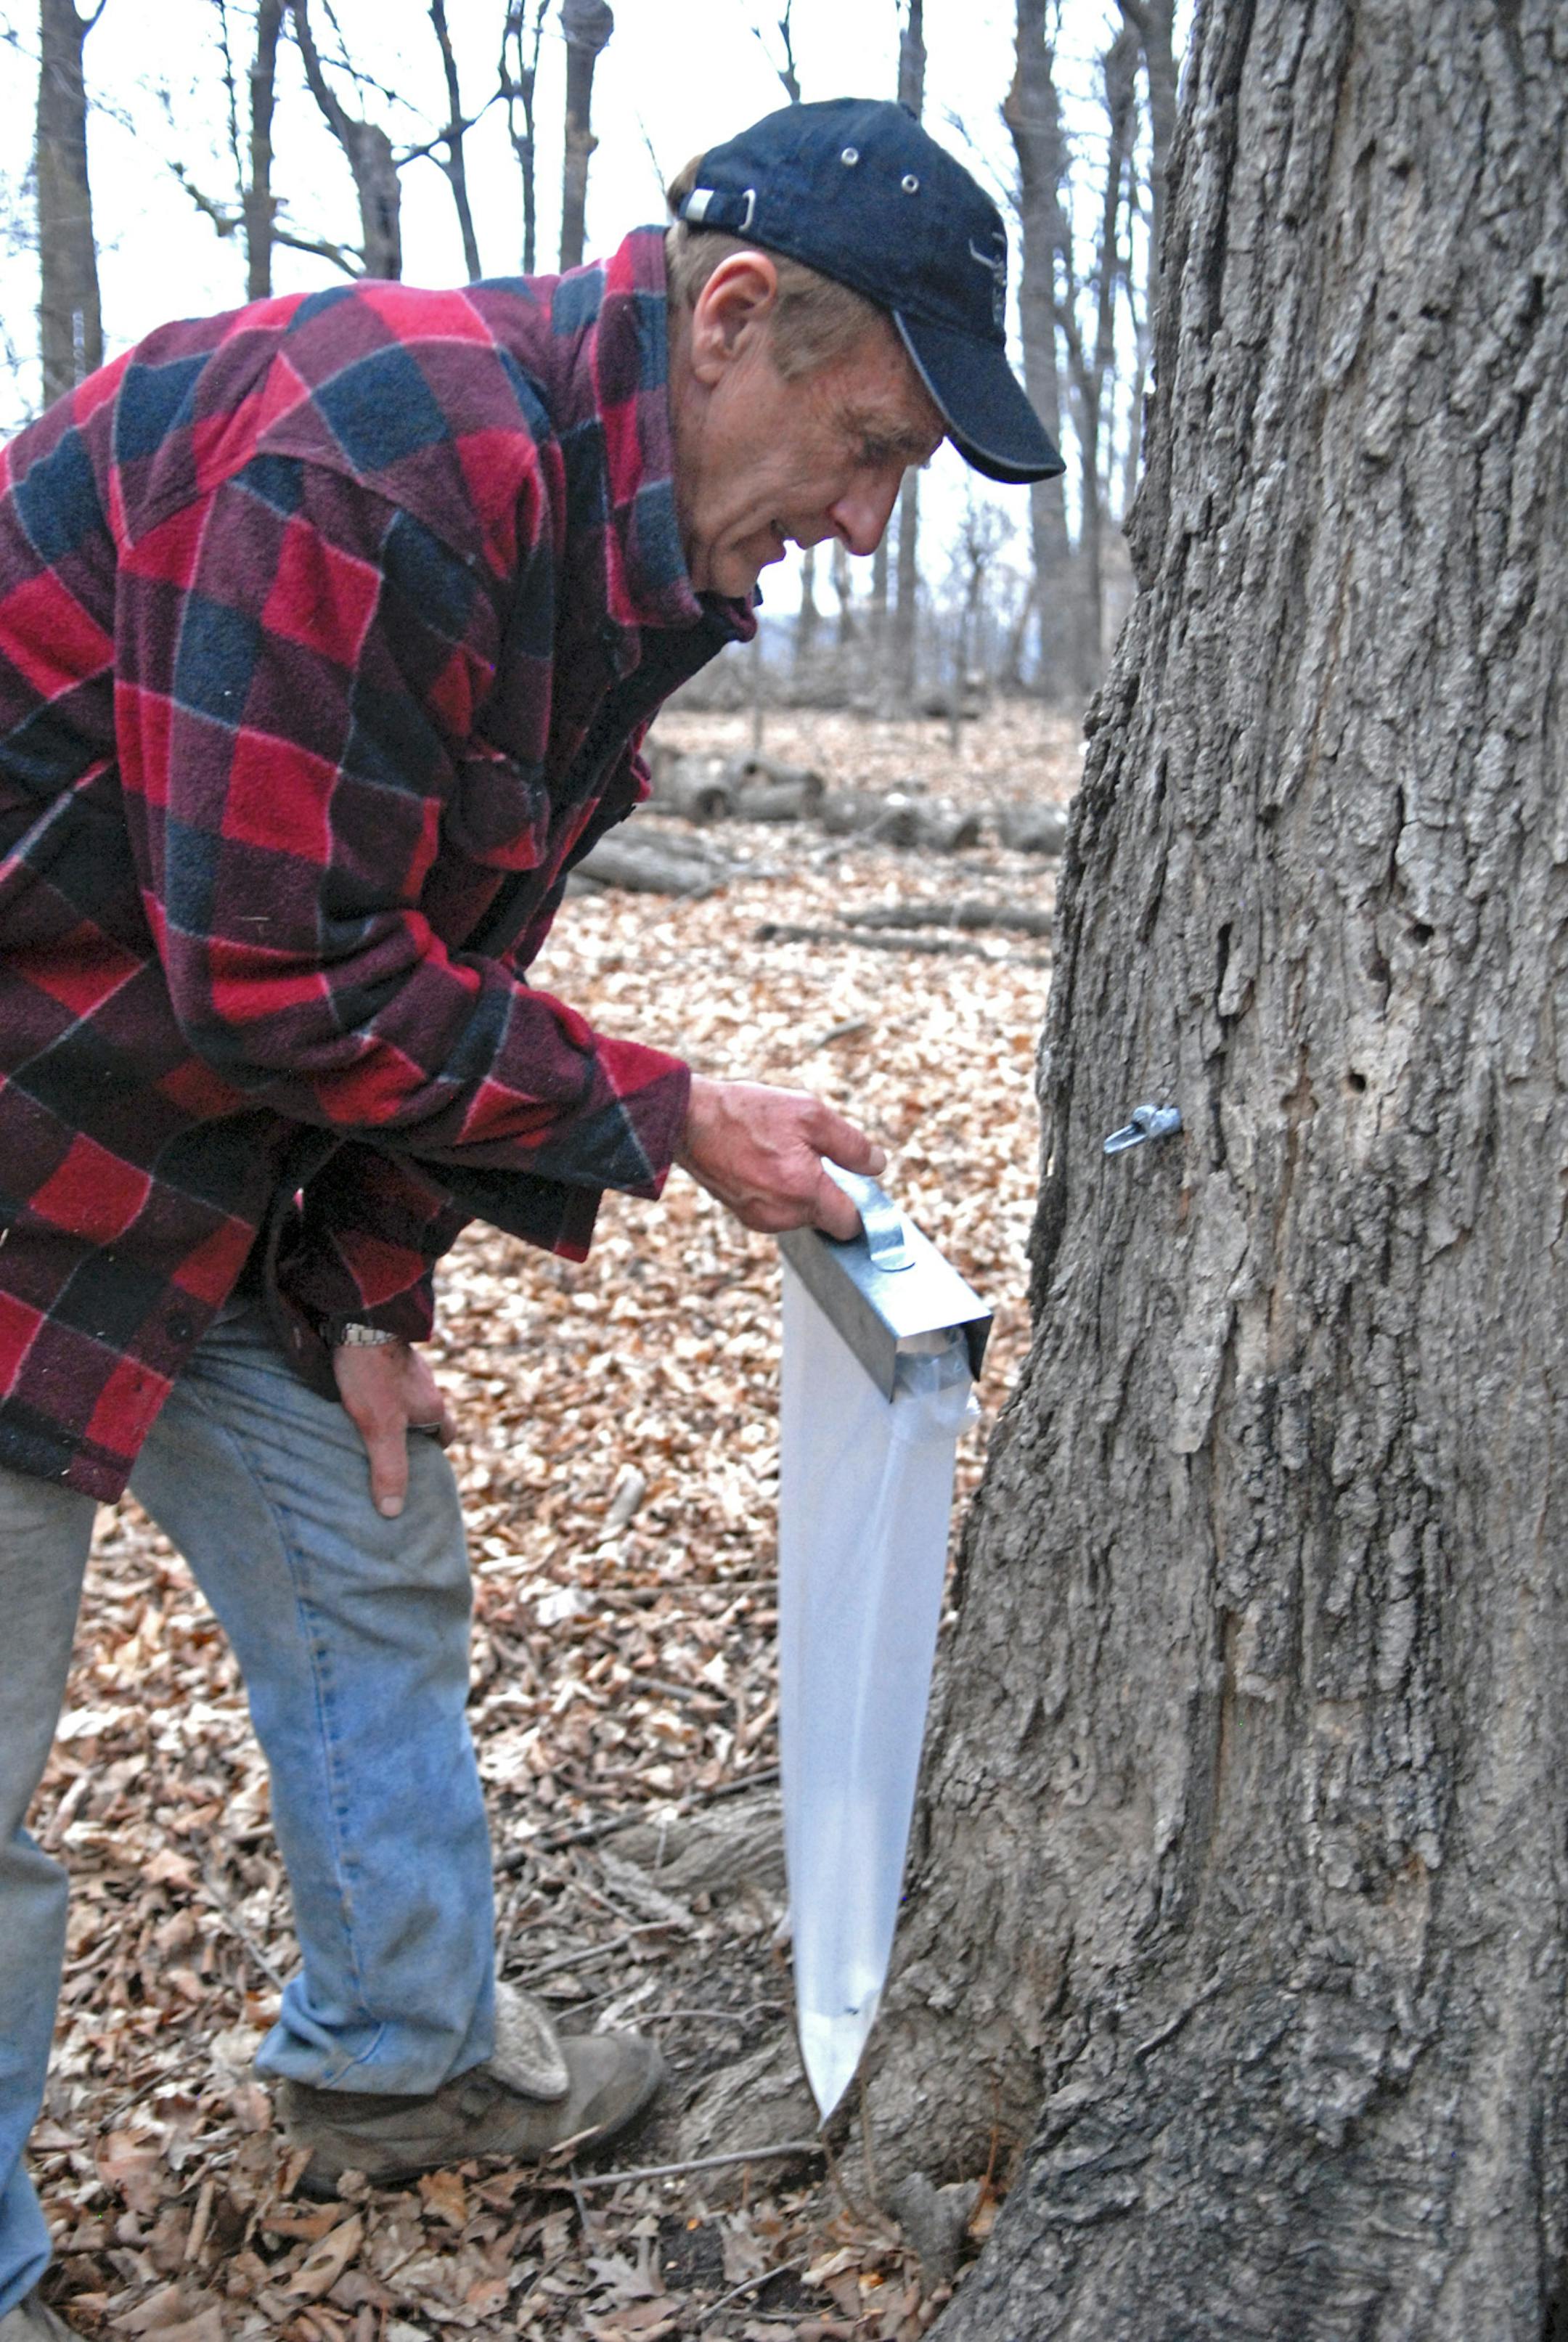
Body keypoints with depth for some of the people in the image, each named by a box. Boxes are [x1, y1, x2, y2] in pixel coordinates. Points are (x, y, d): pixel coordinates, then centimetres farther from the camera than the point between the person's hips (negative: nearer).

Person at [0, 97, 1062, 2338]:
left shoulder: (629, 549, 4)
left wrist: (372, 1291, 4)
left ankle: (398, 2049, 39)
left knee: (376, 1572, 17)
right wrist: (669, 1121, -18)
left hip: (225, 1159, 9)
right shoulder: (378, 450, -28)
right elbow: (282, 975, -27)